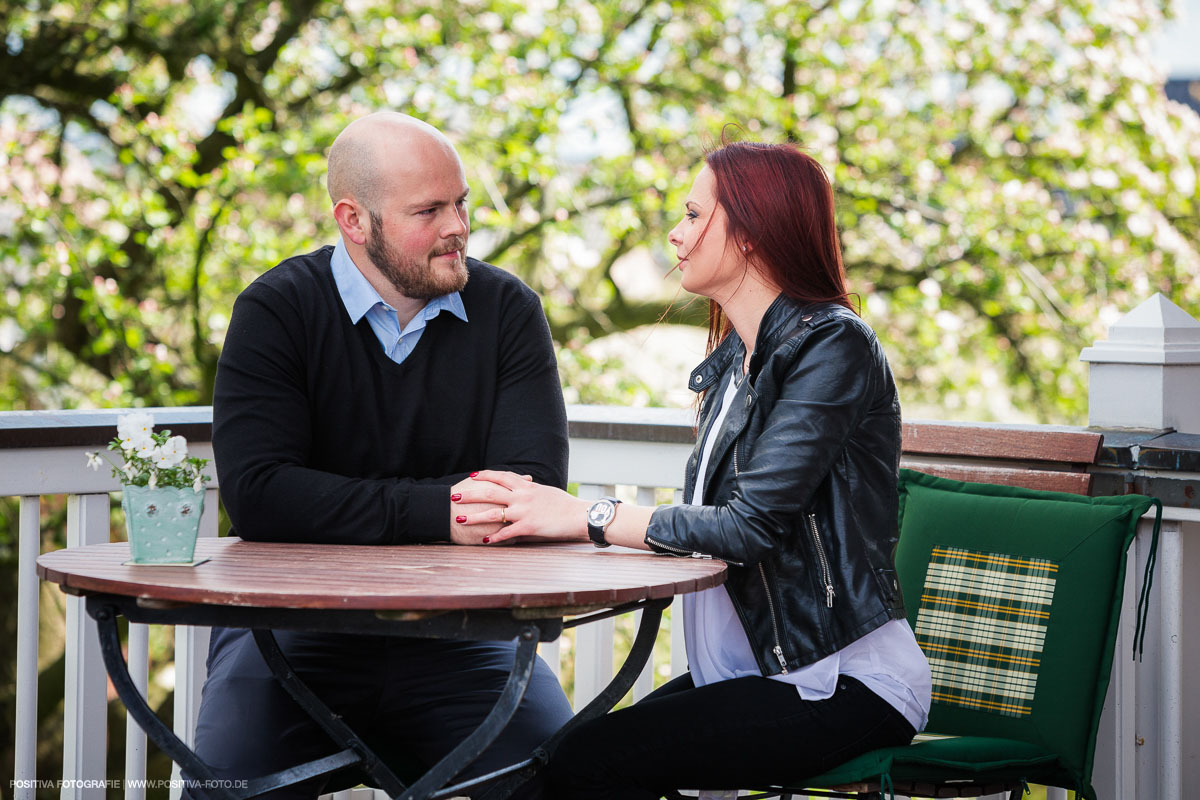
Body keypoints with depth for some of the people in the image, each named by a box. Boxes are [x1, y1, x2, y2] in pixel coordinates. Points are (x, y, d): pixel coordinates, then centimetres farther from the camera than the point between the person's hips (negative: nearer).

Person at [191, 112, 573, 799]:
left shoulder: (508, 310, 5)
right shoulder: (276, 311, -2)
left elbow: (535, 488, -7)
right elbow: (258, 496, -15)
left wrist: (352, 507, -18)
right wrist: (434, 513, -18)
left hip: (457, 631, 1)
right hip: (297, 623, -1)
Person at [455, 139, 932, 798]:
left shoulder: (832, 343, -12)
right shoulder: (734, 359, 15)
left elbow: (752, 526, -21)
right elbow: (709, 524, 8)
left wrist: (588, 517, -15)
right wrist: (540, 510, -5)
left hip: (843, 682, -8)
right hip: (754, 663, 8)